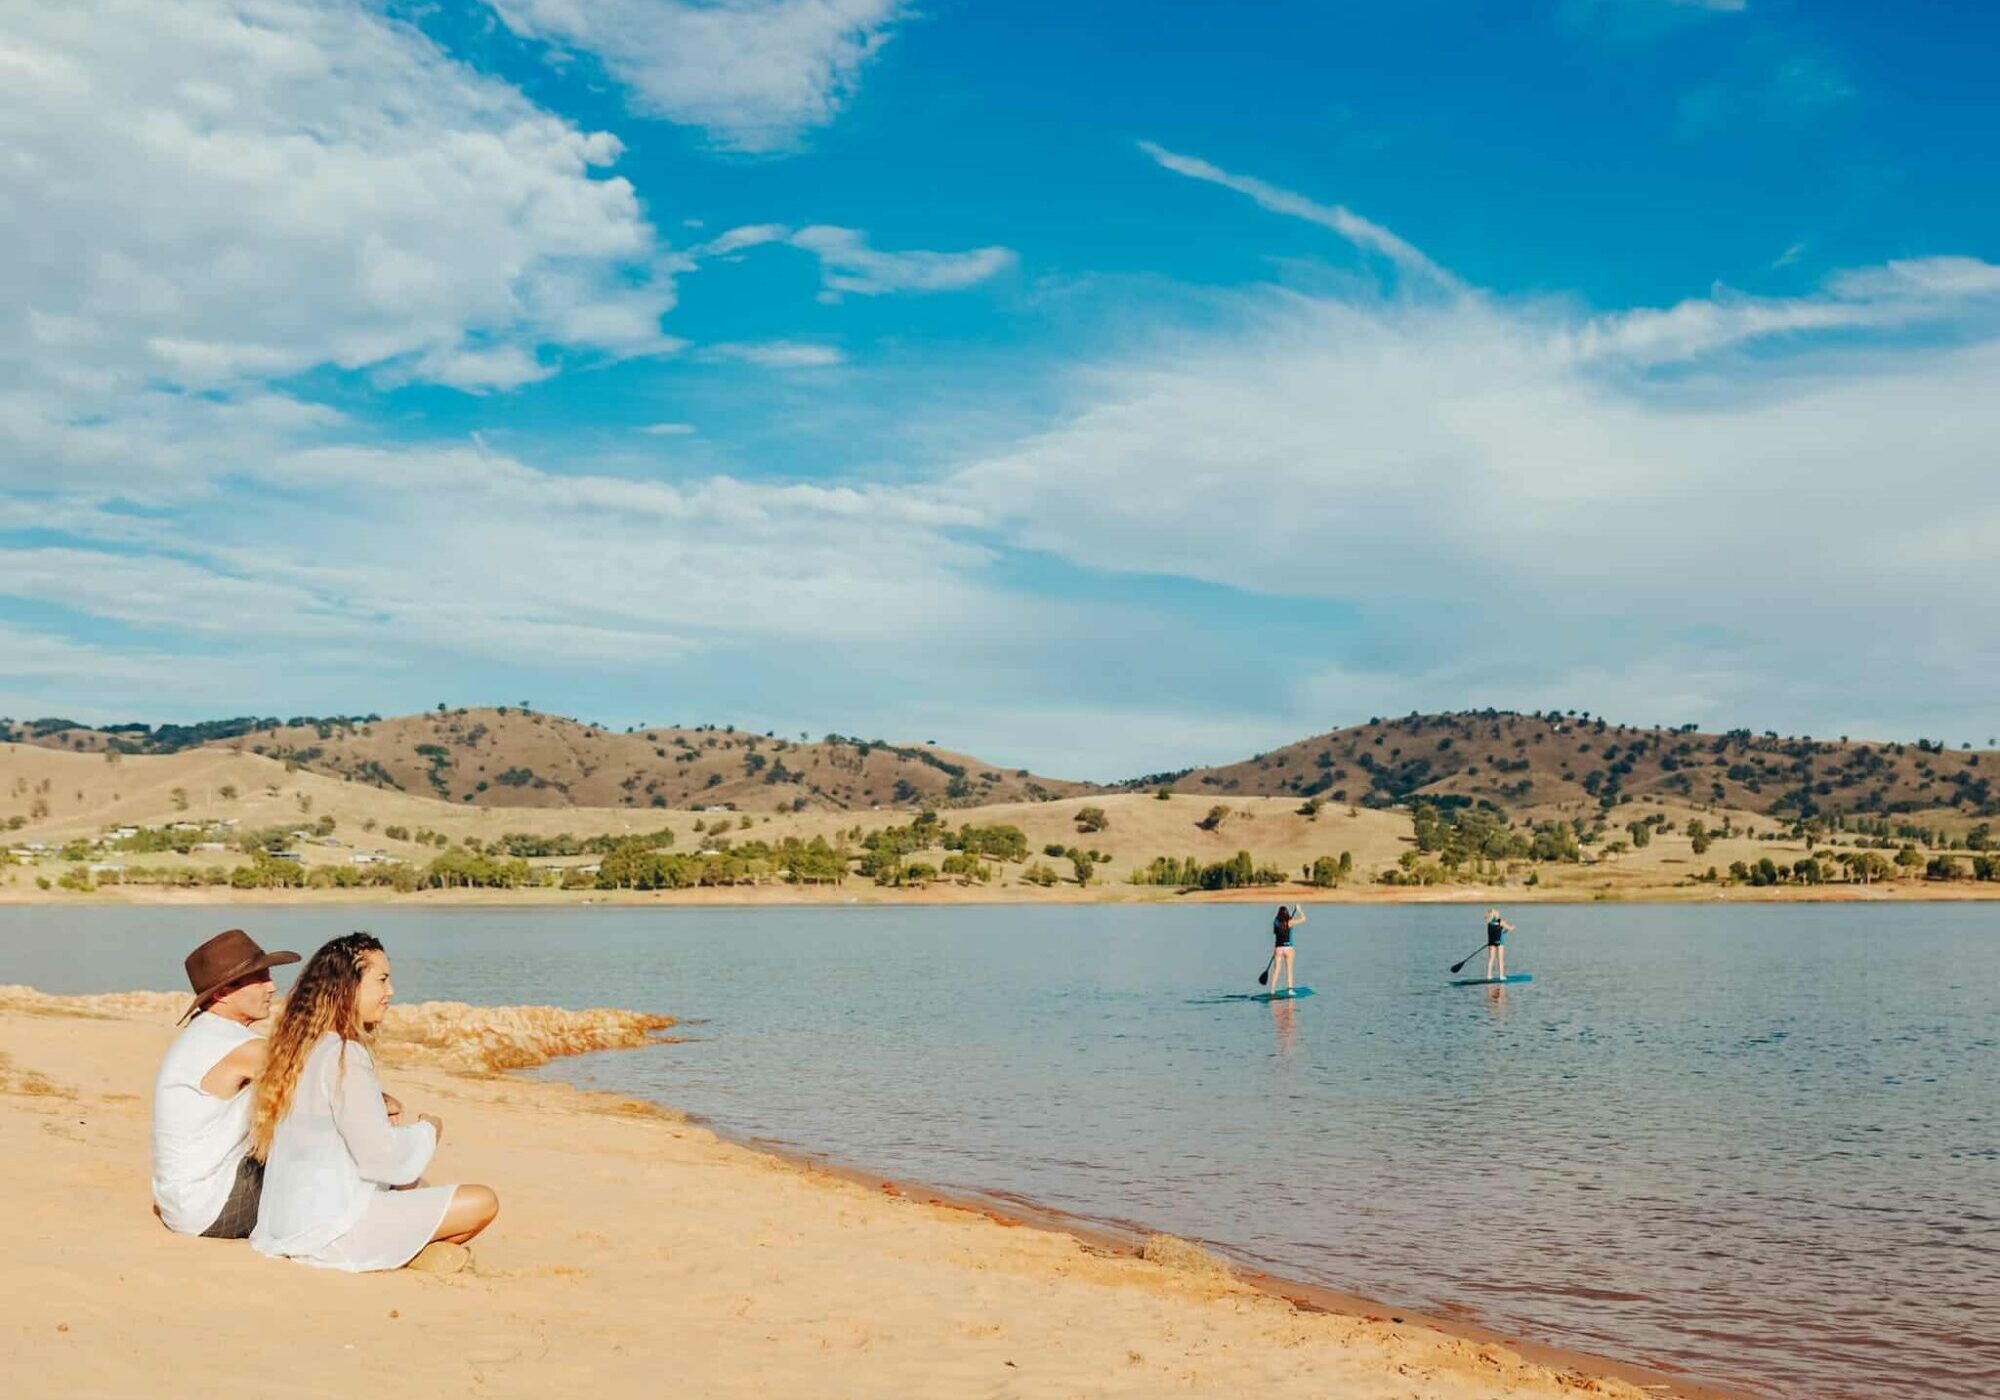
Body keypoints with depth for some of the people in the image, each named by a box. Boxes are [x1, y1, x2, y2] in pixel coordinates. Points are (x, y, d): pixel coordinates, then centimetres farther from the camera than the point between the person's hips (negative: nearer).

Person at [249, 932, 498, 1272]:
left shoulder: (305, 1047, 10)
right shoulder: (343, 1056, -17)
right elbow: (381, 1156, -20)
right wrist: (427, 1131, -2)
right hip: (333, 1228, -10)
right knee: (482, 1202, -12)